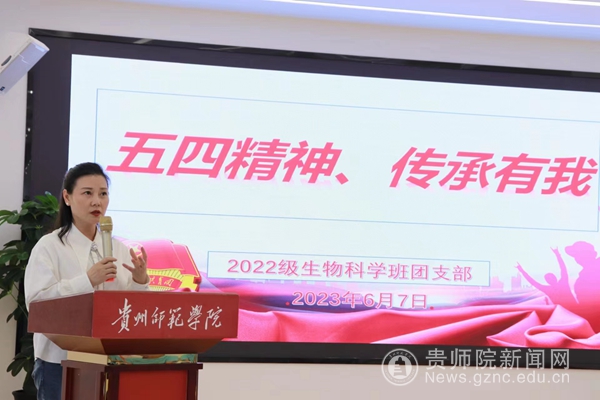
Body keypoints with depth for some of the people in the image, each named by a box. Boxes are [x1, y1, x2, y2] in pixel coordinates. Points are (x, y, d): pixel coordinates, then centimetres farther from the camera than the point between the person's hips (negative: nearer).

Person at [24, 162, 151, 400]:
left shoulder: (118, 249, 11)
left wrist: (140, 281, -7)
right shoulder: (49, 246, -4)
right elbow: (36, 301, -15)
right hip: (61, 362, -4)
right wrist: (88, 281, -21)